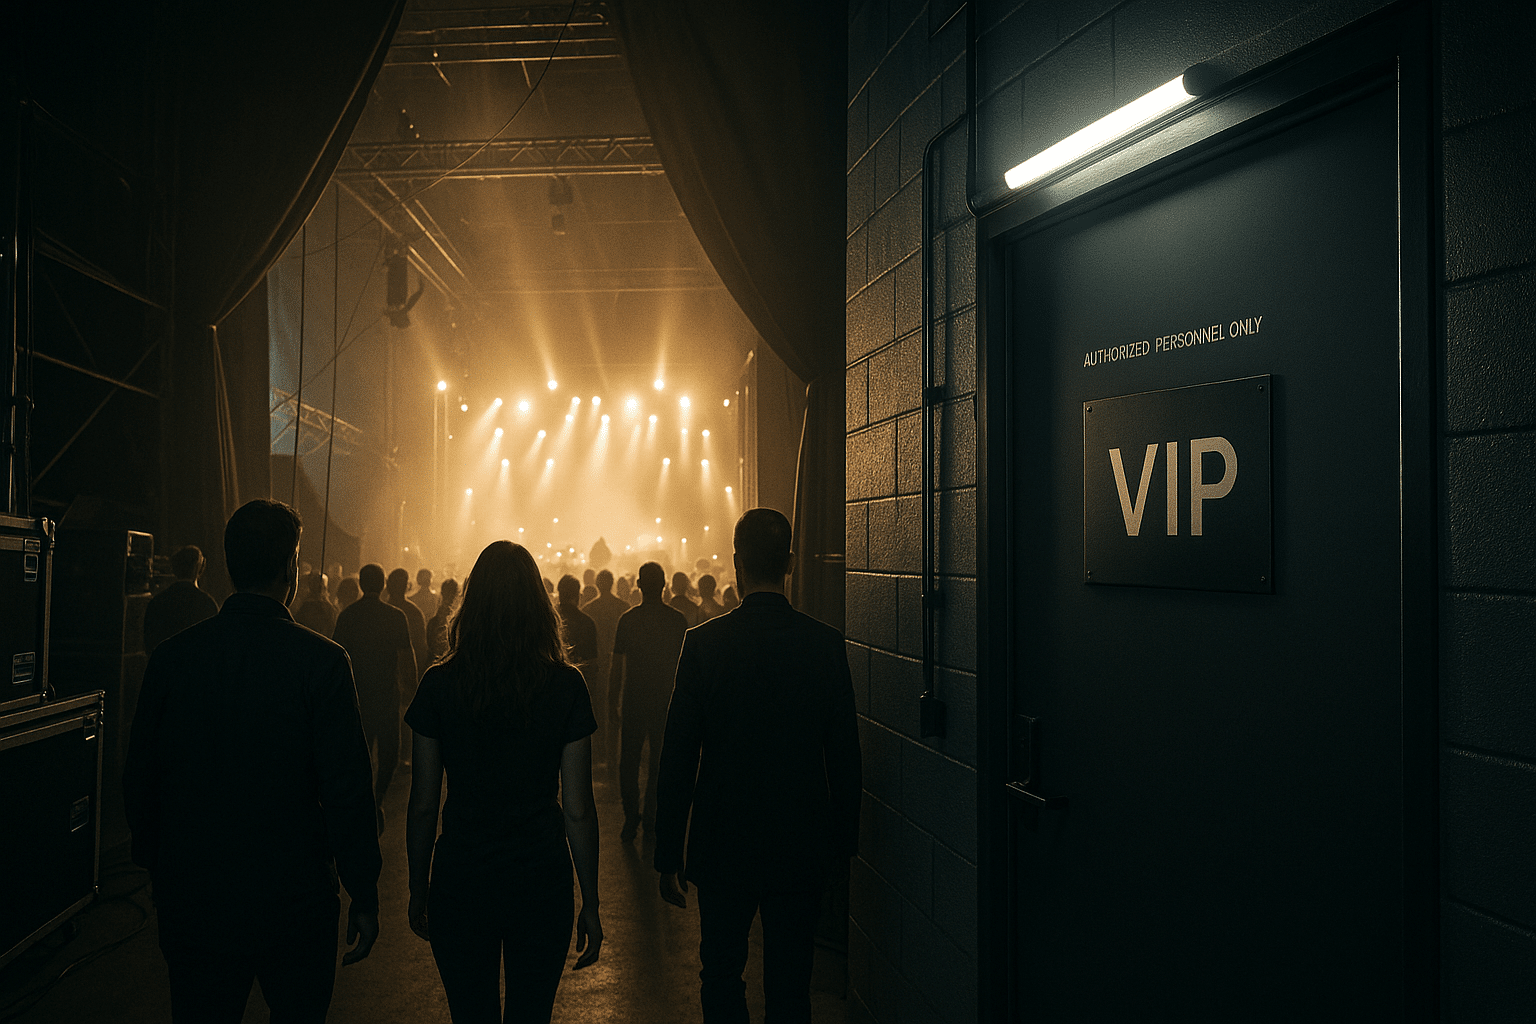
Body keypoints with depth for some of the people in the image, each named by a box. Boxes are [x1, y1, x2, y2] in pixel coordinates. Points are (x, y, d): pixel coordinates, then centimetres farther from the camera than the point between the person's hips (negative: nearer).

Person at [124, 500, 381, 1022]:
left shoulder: (172, 655, -5)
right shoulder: (322, 660, -16)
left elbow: (138, 780, 3)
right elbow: (348, 790, -15)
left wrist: (157, 869, 18)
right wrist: (364, 896, -4)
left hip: (190, 905, 3)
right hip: (296, 901, -3)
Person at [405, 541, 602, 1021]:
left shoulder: (439, 684, -8)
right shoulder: (565, 686, -9)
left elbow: (423, 806, -3)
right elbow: (579, 810, -7)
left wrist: (418, 891, 11)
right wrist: (591, 904, 3)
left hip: (460, 883, 0)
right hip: (541, 884, 0)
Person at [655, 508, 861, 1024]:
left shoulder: (704, 642, -12)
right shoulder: (826, 643, -7)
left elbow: (677, 758, -9)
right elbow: (846, 758, -1)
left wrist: (668, 857, 0)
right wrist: (842, 846, 11)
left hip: (723, 846, -1)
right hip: (803, 847, 2)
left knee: (722, 978, 16)